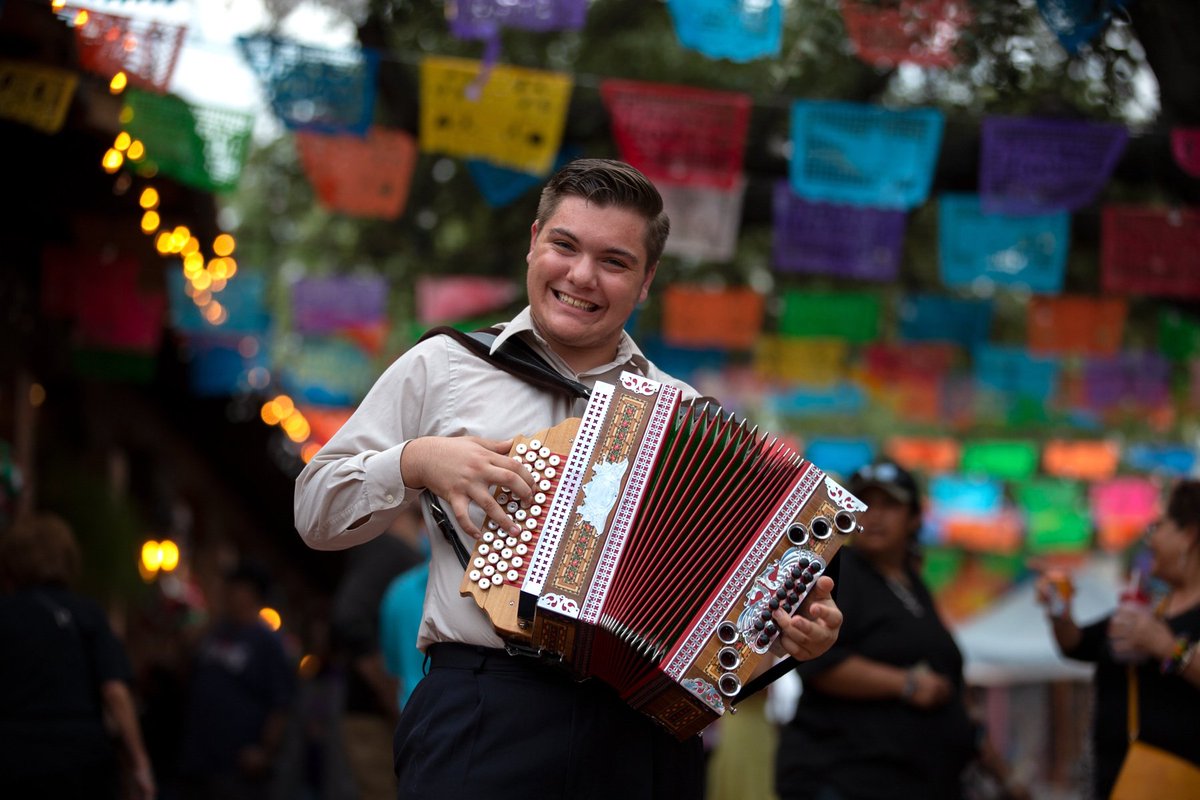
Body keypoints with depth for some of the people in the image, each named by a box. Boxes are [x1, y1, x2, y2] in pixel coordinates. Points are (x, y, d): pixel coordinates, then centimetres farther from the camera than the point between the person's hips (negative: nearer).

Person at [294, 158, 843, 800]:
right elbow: (315, 511, 11)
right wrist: (417, 462, -6)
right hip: (482, 719, -2)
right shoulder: (444, 366, 11)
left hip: (646, 734, 2)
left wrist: (799, 619, -3)